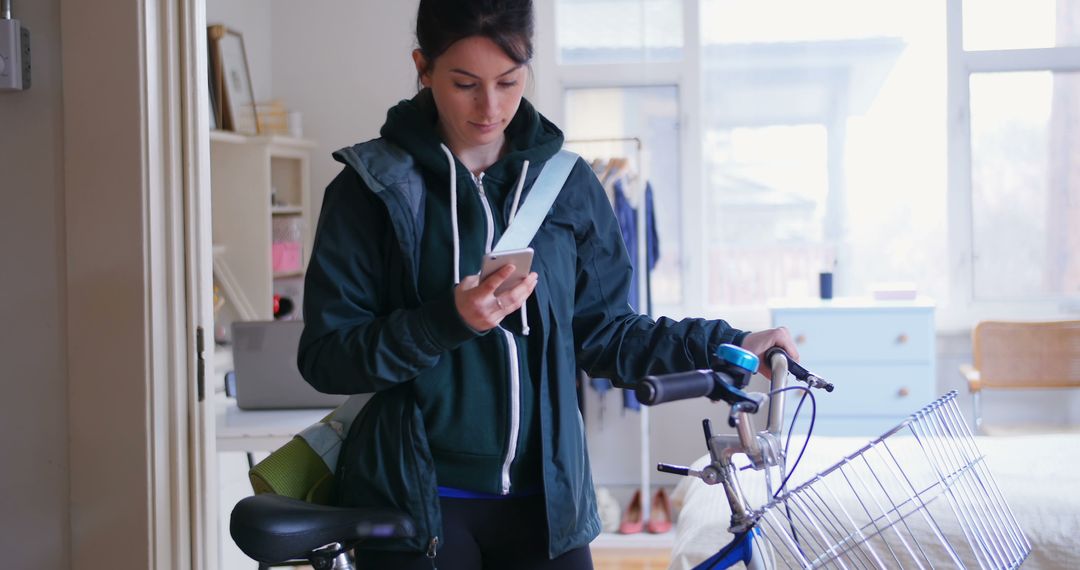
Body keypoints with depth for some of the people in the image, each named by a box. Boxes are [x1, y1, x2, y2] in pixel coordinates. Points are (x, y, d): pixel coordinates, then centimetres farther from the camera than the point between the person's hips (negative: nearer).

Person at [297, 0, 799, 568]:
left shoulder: (567, 183, 4)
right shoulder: (374, 184, -4)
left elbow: (600, 332, 10)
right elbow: (325, 356, -9)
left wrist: (727, 345, 1)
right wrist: (449, 320, -22)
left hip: (542, 498, 3)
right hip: (416, 500, -2)